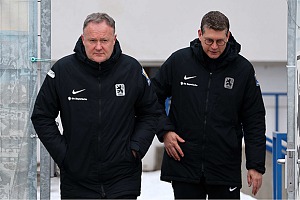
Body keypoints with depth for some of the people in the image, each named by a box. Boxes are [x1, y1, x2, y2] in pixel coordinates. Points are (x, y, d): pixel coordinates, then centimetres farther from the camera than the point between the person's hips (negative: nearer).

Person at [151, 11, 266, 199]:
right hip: (183, 164, 0)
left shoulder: (243, 69, -1)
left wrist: (256, 165, -2)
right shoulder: (179, 60, -1)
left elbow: (254, 121, 2)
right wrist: (164, 130, -3)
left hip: (226, 170, 0)